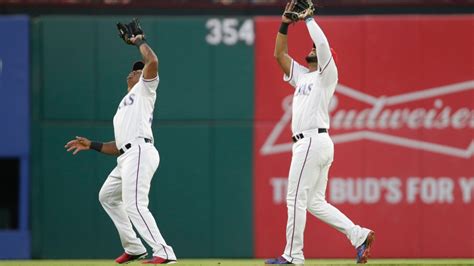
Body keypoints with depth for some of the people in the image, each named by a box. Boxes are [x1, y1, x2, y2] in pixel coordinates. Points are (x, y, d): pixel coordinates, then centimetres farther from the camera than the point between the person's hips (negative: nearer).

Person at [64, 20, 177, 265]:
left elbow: (152, 62, -11)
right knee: (107, 196, 25)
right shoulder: (123, 107, 33)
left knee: (134, 205, -22)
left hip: (140, 152, -10)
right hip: (127, 157, 10)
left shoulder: (145, 89, 10)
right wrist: (91, 145, 26)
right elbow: (118, 147, 30)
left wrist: (140, 41, 4)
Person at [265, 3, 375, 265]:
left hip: (313, 141, -10)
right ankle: (358, 234, 4)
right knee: (315, 202, 8)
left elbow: (323, 43, -15)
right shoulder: (302, 75, 23)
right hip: (307, 143, 10)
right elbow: (279, 54, 26)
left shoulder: (326, 75, 0)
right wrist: (285, 24, 17)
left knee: (296, 198, -9)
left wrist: (309, 18, -5)